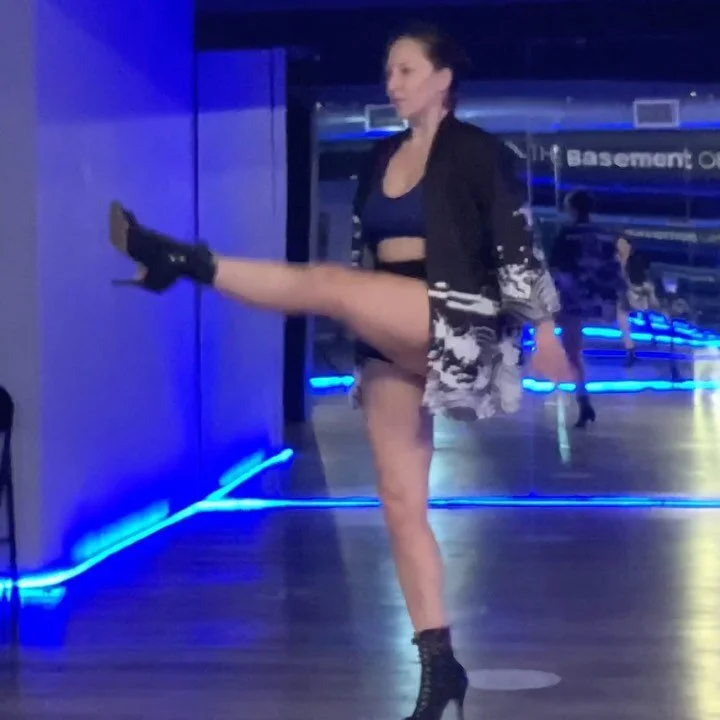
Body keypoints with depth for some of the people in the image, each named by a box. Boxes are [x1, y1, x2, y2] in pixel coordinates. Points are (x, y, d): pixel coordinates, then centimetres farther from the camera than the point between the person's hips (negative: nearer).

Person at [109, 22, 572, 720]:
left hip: (454, 324, -6)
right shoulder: (381, 157, 18)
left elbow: (513, 240, -4)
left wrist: (543, 328, -8)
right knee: (400, 503, 0)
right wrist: (366, 348, 21)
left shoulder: (475, 150, -1)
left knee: (327, 284, -30)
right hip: (392, 341, 7)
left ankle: (183, 260, -23)